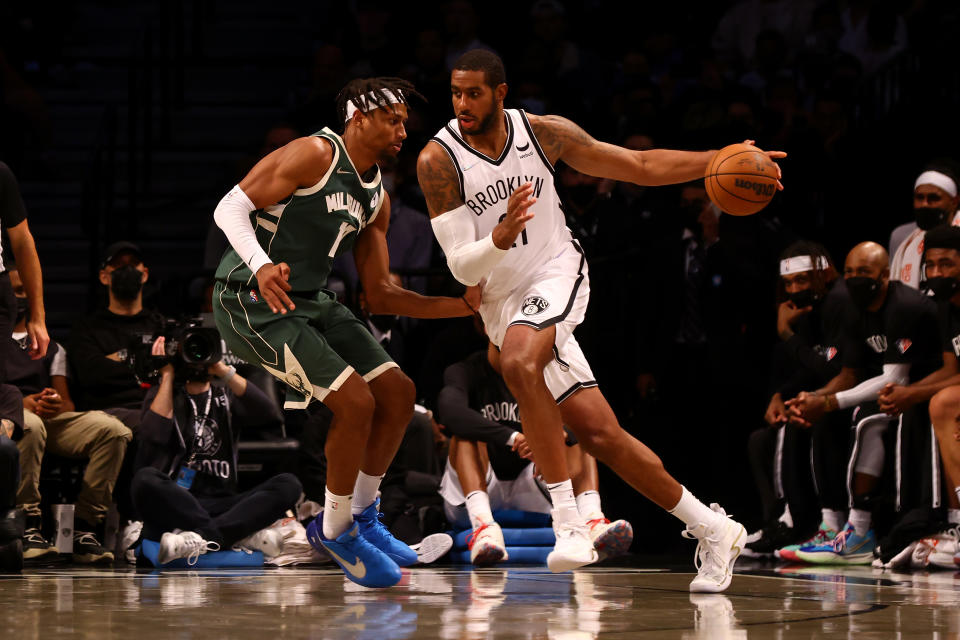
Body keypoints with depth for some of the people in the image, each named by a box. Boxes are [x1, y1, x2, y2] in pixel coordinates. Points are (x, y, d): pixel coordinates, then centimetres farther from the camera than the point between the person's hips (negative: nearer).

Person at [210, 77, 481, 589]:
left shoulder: (377, 198, 12)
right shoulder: (317, 154, -13)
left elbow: (379, 295, 14)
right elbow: (231, 207, -18)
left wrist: (464, 305, 7)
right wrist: (262, 267, -35)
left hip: (309, 301, 9)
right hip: (251, 299, -9)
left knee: (397, 393, 6)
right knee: (355, 402, -17)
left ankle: (362, 517, 21)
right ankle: (334, 530, 2)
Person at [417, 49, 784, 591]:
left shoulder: (543, 133, -5)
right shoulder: (439, 160, -10)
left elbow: (639, 166, 5)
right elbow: (461, 267, -14)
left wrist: (719, 160, -6)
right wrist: (501, 237, -35)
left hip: (557, 278, -1)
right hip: (506, 303, 1)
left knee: (518, 362, -34)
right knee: (599, 433, -1)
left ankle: (570, 521, -30)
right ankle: (713, 530, 13)